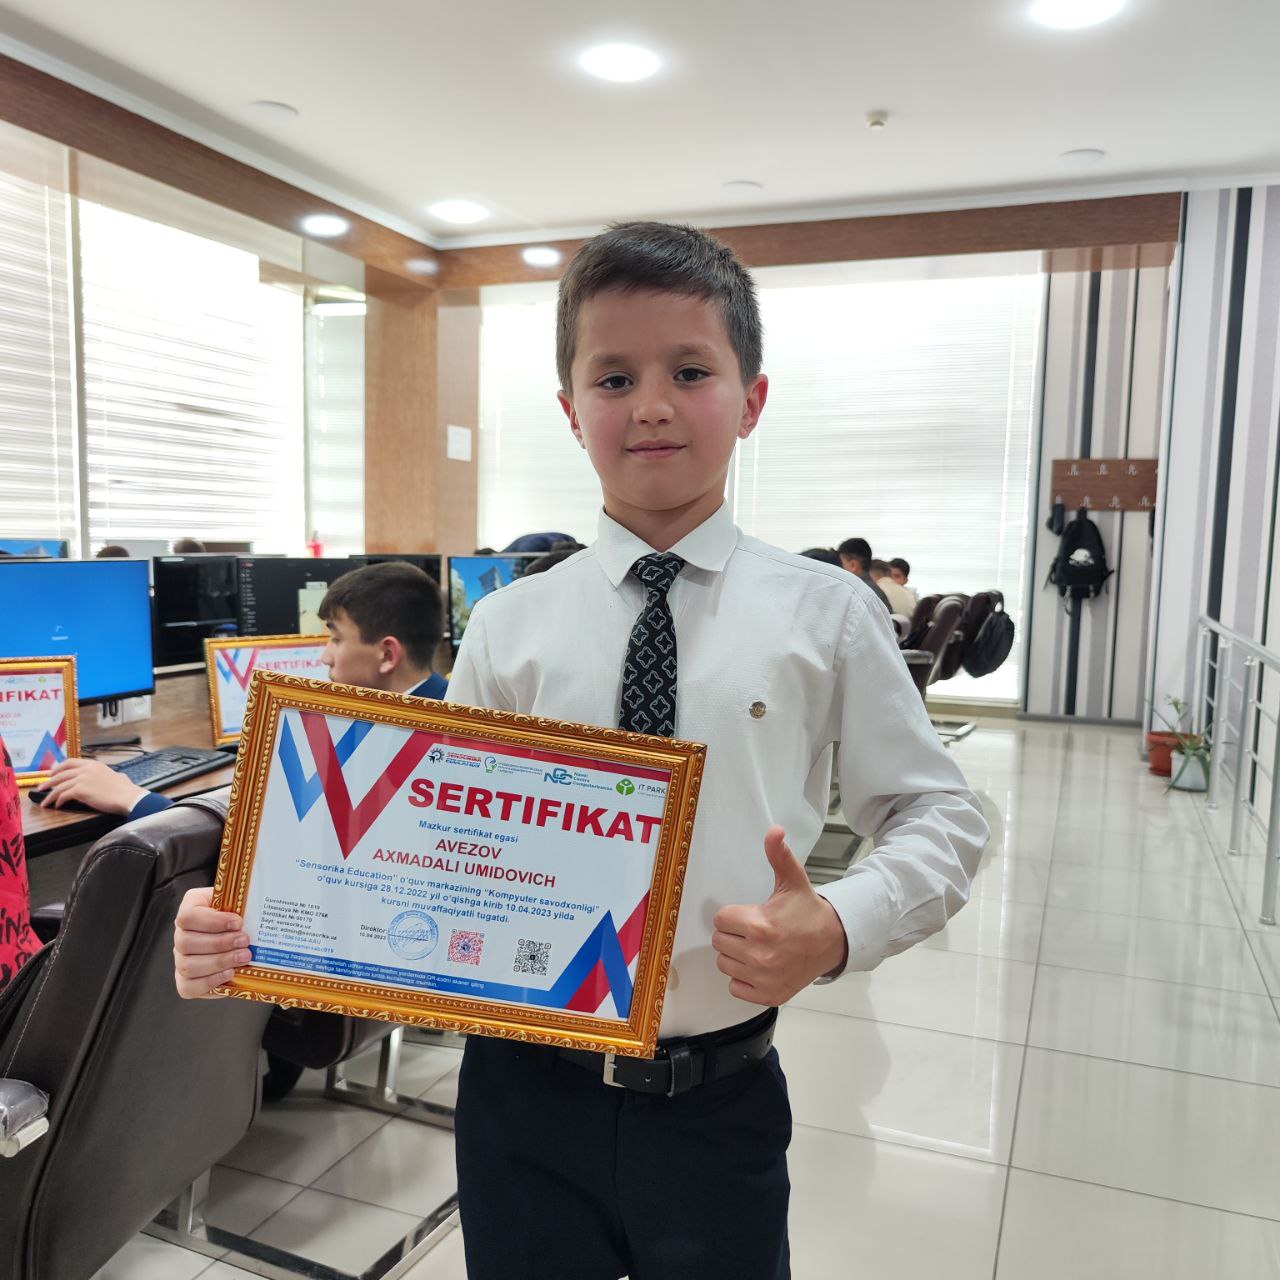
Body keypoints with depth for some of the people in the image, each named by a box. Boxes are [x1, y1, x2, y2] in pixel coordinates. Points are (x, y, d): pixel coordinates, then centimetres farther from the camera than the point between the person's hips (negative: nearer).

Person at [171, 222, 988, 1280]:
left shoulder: (826, 615, -6)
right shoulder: (507, 628, -3)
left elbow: (942, 815, -1)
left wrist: (842, 929, -18)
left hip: (717, 1105, 0)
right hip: (523, 1089, 1)